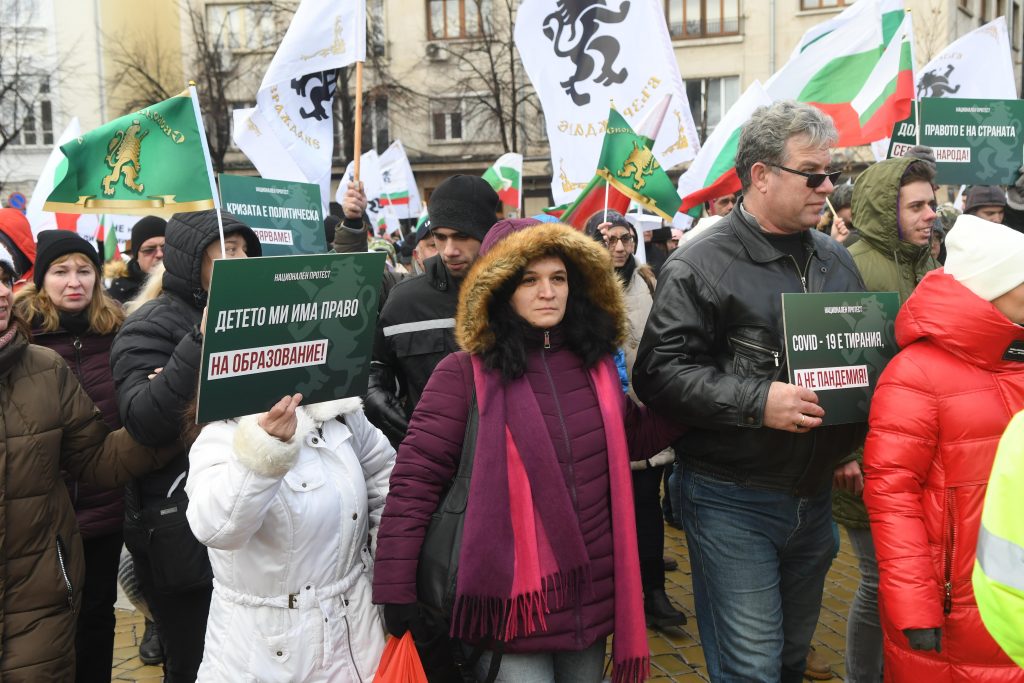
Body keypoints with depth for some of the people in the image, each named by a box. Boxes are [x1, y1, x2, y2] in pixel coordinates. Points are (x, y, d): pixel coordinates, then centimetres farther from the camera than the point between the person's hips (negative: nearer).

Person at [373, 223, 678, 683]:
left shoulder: (595, 362, 5)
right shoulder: (465, 374, -11)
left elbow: (633, 438, 19)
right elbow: (417, 476, -12)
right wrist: (395, 589, -15)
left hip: (592, 591, 6)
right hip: (511, 597, -5)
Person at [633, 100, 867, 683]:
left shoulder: (837, 261, 9)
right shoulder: (702, 265, -12)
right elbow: (660, 373, -18)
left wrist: (851, 449, 15)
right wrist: (758, 401, -26)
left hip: (814, 496, 7)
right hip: (732, 501, -6)